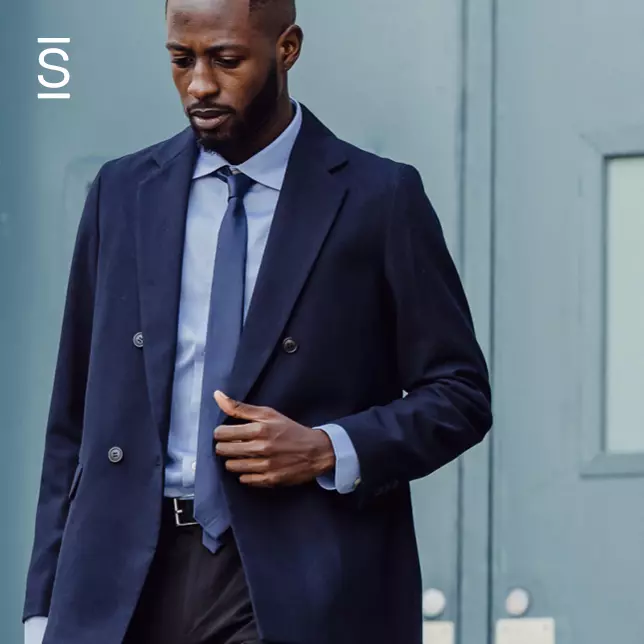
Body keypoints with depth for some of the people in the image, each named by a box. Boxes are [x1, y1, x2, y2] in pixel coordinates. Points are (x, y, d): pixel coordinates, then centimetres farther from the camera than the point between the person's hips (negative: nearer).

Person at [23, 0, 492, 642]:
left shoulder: (377, 199, 2)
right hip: (128, 587, 3)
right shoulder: (122, 194, 12)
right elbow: (75, 414, 13)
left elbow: (459, 395, 5)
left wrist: (328, 451, -12)